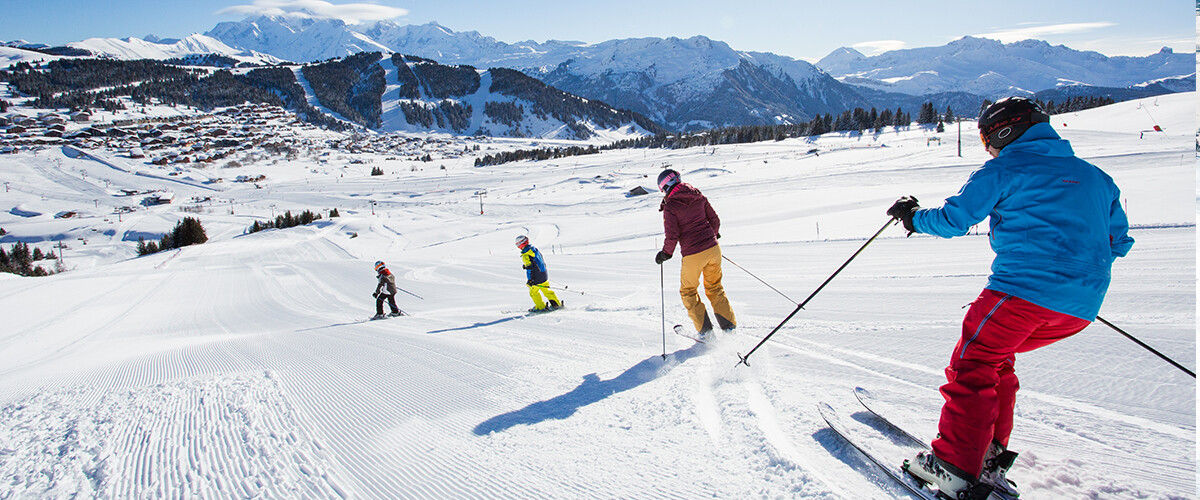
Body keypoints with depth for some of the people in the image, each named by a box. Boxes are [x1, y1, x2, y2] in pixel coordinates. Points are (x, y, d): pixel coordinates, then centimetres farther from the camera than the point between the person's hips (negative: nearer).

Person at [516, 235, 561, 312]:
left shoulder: (525, 255, -18)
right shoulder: (535, 249, 7)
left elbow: (530, 267, -23)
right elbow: (543, 261, 16)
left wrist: (530, 280, -20)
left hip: (536, 278, -7)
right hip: (544, 275, 7)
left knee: (533, 293, 14)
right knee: (547, 291, 20)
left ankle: (541, 307, 19)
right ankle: (557, 304, 23)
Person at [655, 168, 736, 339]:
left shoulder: (670, 207, -11)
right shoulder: (698, 196, 5)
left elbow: (672, 236, -15)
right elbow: (715, 220, 9)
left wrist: (665, 254, 2)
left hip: (692, 256, -5)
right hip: (713, 249, 5)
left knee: (688, 292, 17)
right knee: (715, 288, 23)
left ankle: (705, 330, 14)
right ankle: (729, 326, 20)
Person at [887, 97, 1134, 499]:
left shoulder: (1004, 169, 3)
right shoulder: (1095, 176, 23)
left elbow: (954, 219, -3)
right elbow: (1119, 242, 27)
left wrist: (913, 216, 15)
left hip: (1025, 288, -8)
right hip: (1082, 307, 8)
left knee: (971, 365, 1)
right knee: (995, 358, 22)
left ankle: (956, 468, -4)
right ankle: (991, 454, 20)